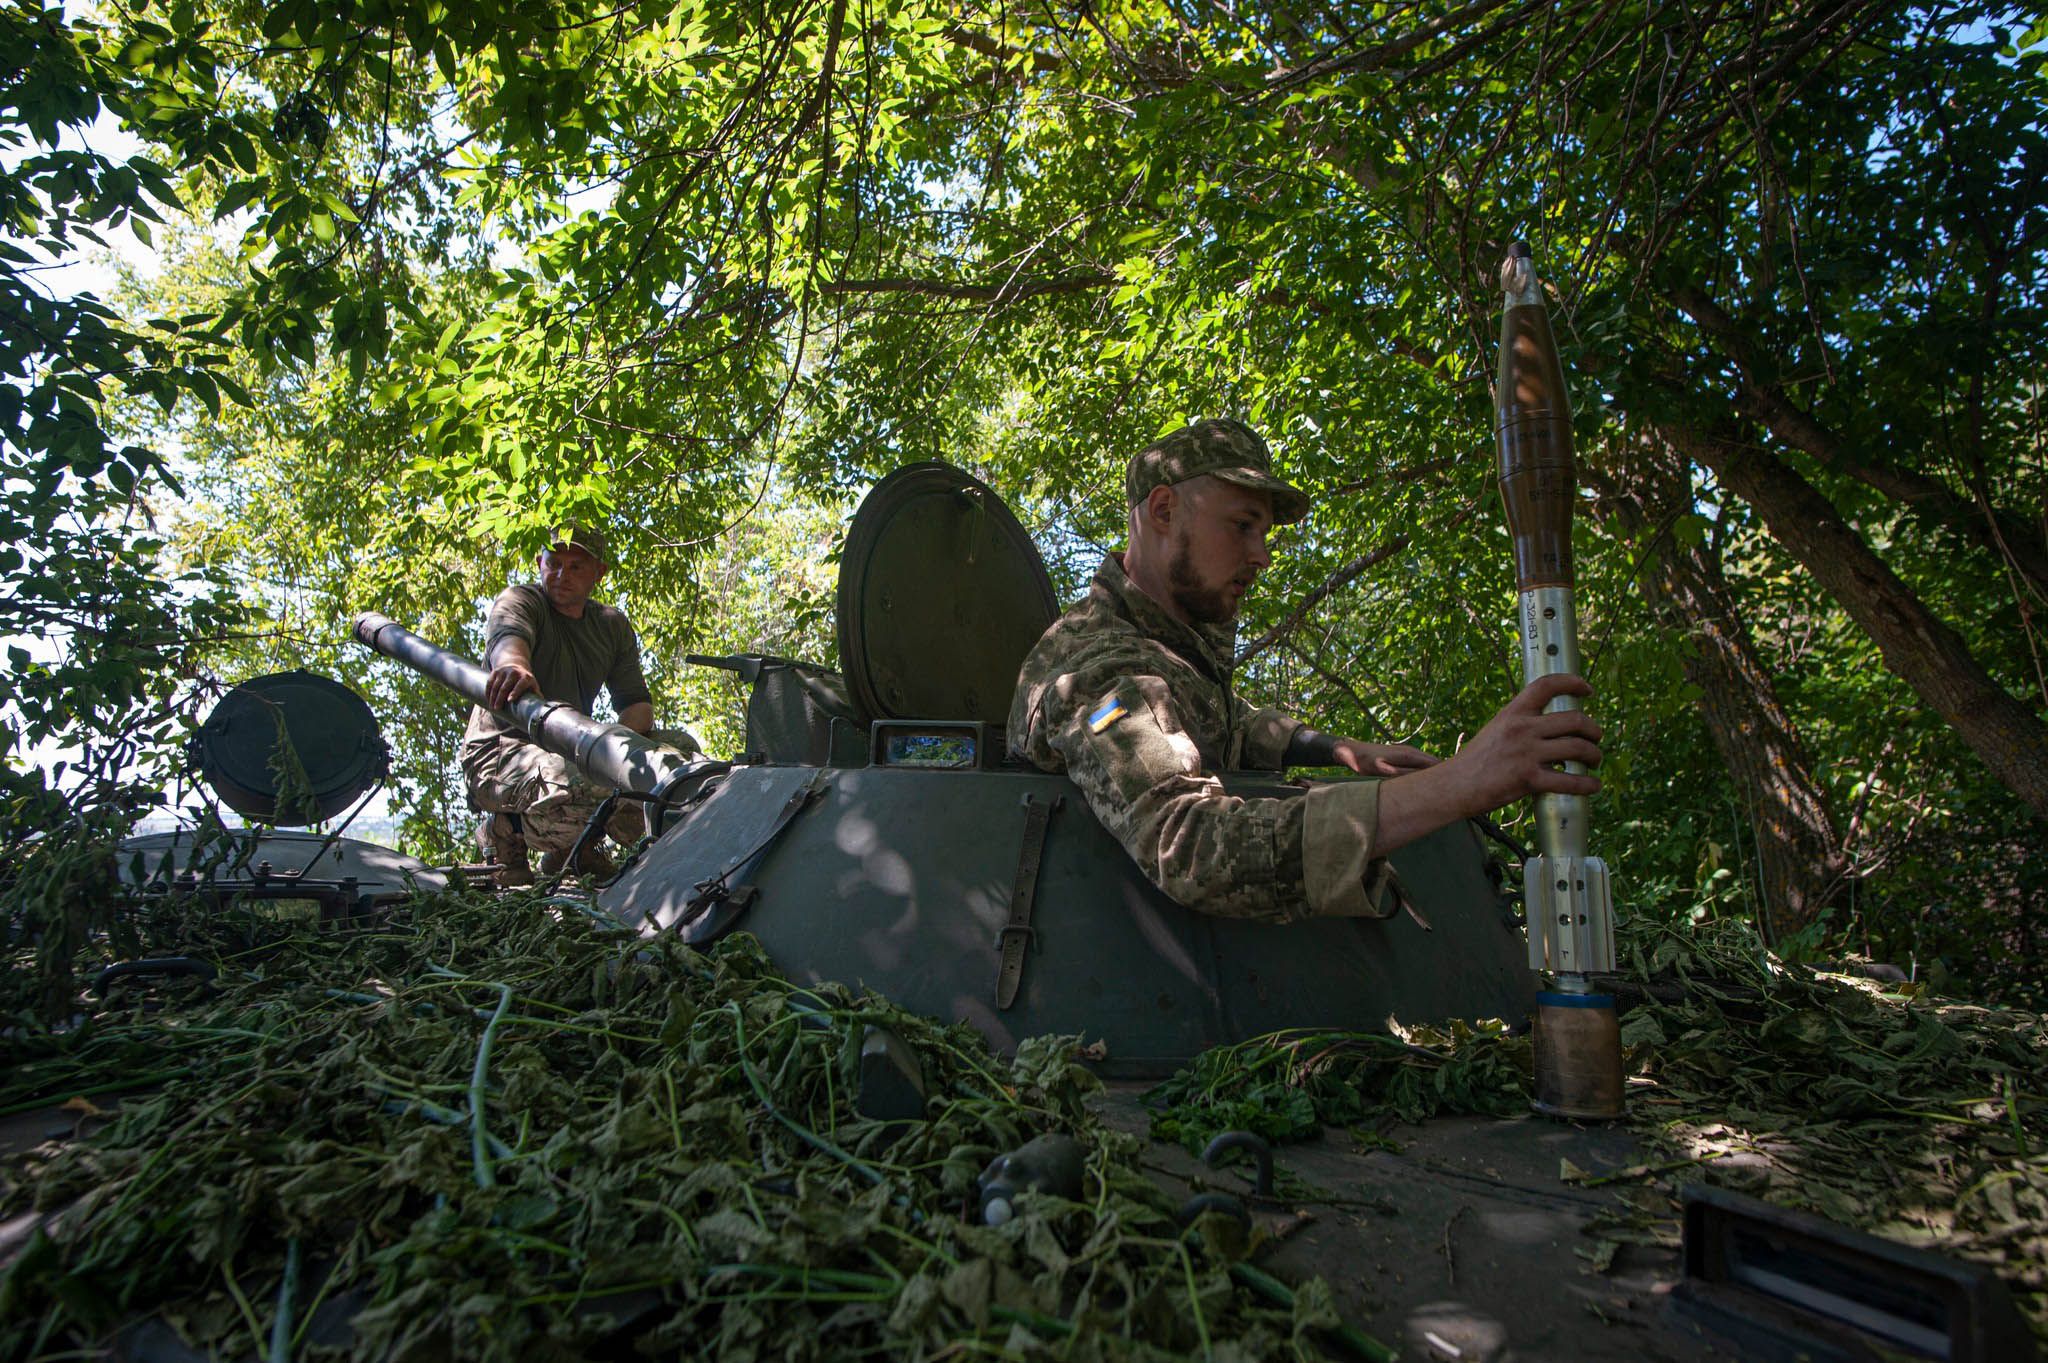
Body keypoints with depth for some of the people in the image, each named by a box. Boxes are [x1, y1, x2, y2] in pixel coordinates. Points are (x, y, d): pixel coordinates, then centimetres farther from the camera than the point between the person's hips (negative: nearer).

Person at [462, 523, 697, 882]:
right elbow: (507, 637, -31)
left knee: (681, 748, -13)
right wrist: (514, 665, -57)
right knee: (590, 785, -38)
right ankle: (508, 827, -2)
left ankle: (581, 839, 5)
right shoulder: (519, 601, -5)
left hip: (573, 751, 6)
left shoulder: (612, 624, 11)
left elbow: (637, 702, 5)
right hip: (501, 752, -6)